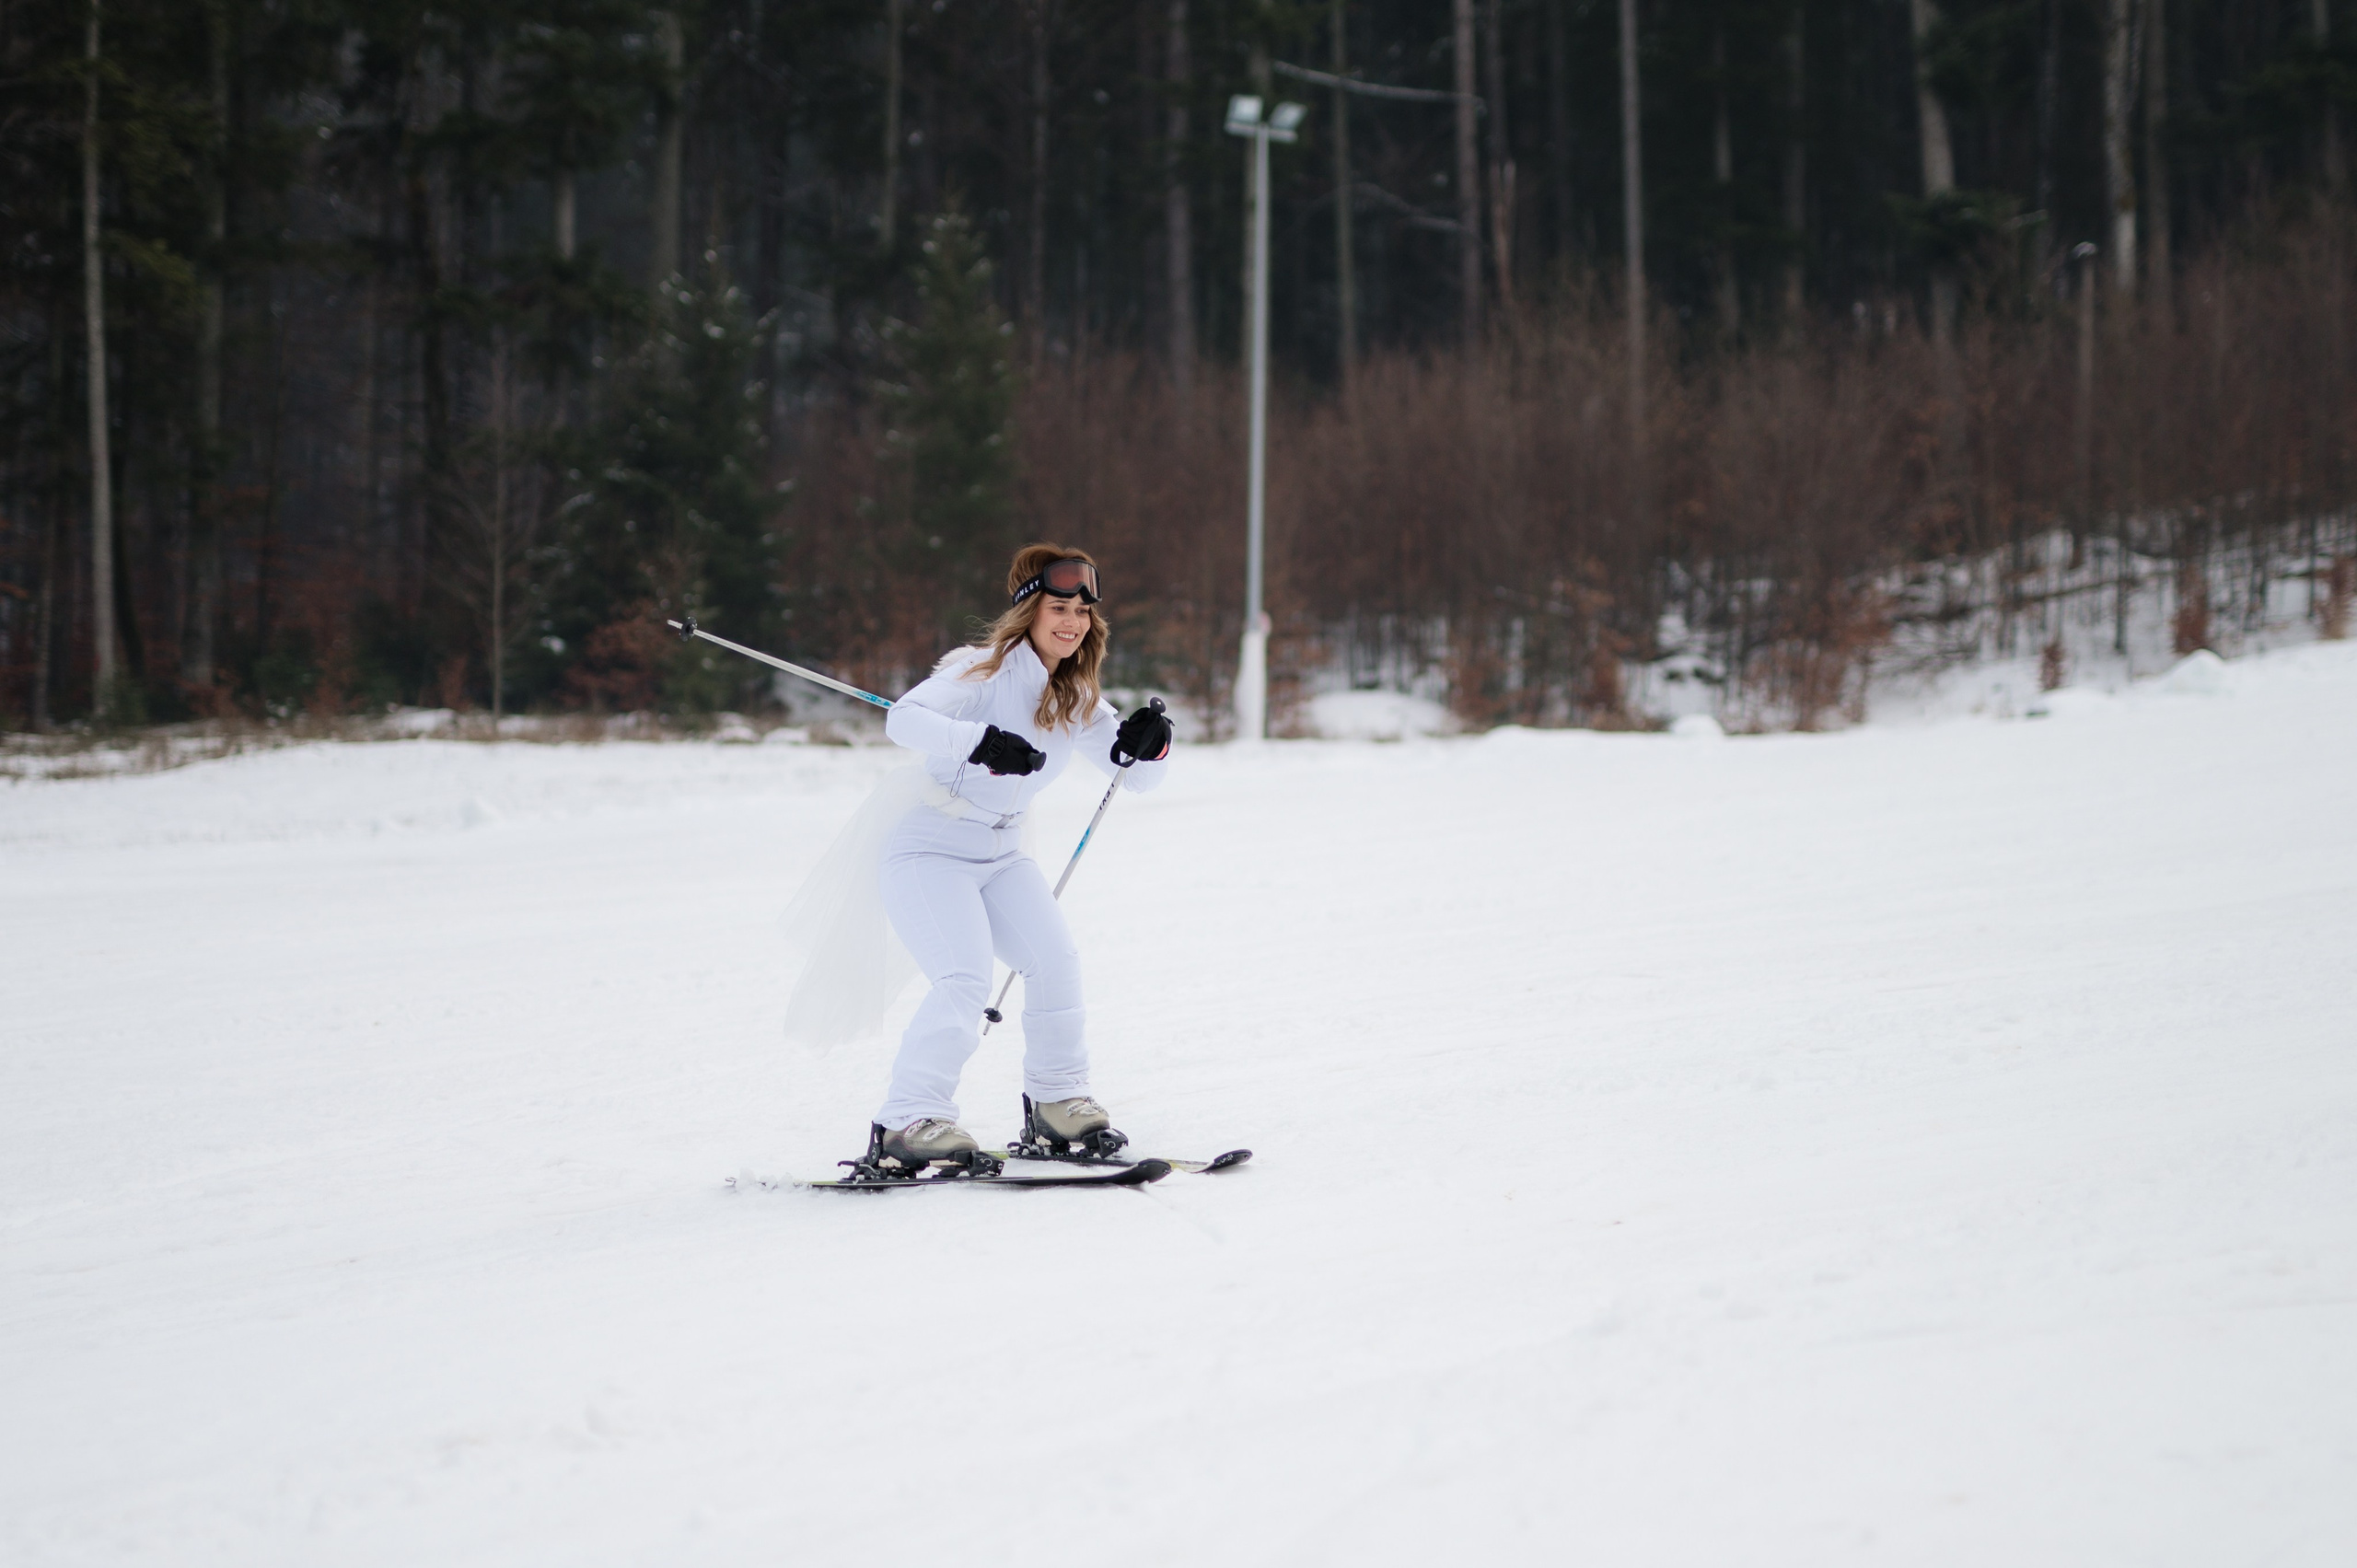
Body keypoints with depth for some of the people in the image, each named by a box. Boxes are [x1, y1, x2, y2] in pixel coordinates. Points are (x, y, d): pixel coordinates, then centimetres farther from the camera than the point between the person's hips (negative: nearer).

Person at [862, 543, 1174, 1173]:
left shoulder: (1078, 699, 5)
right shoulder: (986, 671, -17)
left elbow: (1136, 776, 6)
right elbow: (904, 718, -32)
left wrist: (1148, 745, -18)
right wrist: (978, 741, -49)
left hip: (1002, 854, 7)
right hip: (931, 848, -7)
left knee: (1056, 962, -7)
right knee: (965, 981, -23)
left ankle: (1056, 1102, 10)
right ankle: (909, 1122, -24)